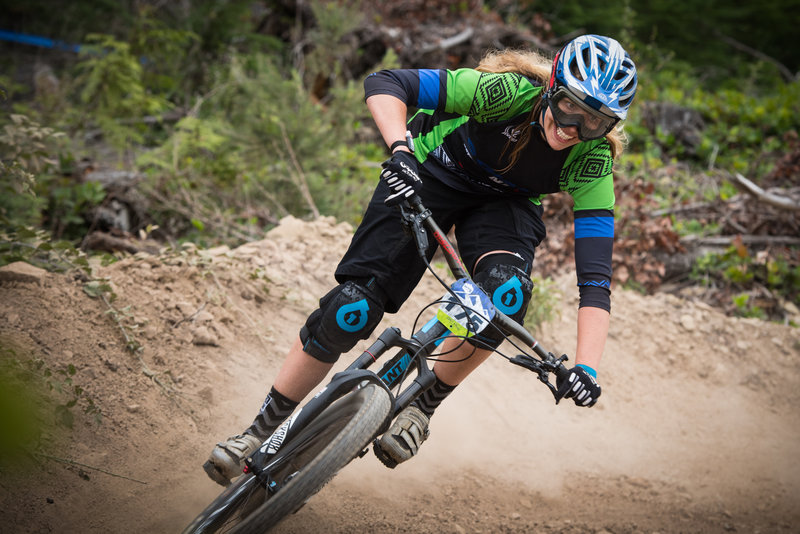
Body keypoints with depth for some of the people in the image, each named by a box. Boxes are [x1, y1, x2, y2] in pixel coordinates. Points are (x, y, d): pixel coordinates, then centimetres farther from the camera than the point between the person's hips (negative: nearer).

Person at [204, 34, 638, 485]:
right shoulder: (511, 91, -33)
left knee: (506, 290, -32)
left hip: (505, 202, 2)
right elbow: (384, 83, -32)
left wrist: (586, 365, -42)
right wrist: (400, 149, -50)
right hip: (432, 173, -1)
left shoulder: (592, 160, -27)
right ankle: (265, 427, 4)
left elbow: (596, 272, -31)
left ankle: (423, 406, -9)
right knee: (354, 304, -14)